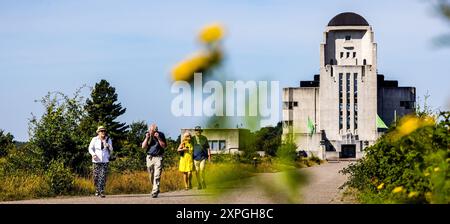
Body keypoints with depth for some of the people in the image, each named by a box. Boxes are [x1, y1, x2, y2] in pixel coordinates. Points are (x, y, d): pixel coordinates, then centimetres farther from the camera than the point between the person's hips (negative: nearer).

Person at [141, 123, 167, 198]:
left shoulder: (161, 135, -3)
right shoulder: (147, 135, 4)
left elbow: (164, 146, -8)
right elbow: (143, 147, 0)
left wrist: (158, 138, -19)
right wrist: (147, 138, -13)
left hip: (158, 157, -3)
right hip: (150, 157, 3)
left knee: (157, 176, -13)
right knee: (151, 176, 9)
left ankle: (155, 192, -17)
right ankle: (156, 189, 27)